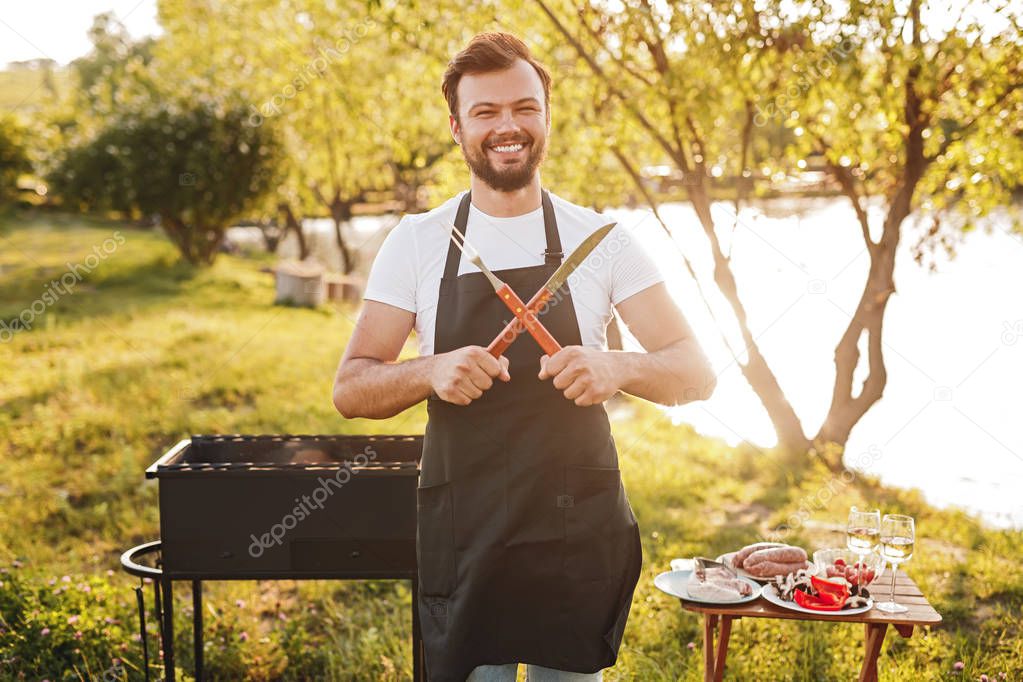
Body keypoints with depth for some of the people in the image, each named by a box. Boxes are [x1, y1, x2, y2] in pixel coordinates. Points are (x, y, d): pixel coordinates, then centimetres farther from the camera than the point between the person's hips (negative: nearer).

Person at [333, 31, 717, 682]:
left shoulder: (601, 238, -1)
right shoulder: (416, 242, 1)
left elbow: (697, 374, -5)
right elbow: (350, 390, 0)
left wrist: (620, 367, -26)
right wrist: (430, 371, -21)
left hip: (578, 530, 0)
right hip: (461, 531, 0)